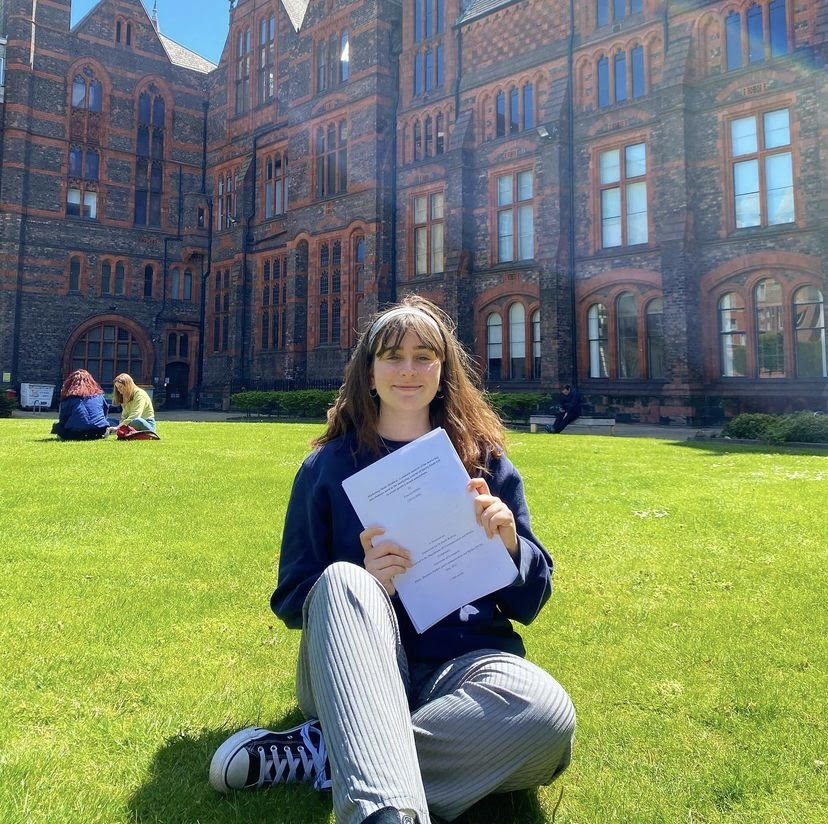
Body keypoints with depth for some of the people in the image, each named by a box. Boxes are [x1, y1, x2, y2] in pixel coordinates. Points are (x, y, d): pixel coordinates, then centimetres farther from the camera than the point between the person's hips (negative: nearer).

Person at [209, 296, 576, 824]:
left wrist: (509, 546, -14)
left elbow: (530, 602, 9)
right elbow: (291, 598, 3)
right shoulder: (327, 466, 5)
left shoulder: (484, 462, 7)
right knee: (340, 579, -32)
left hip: (461, 663, 2)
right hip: (350, 678, -1)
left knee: (546, 713, -31)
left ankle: (321, 755, -19)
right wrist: (361, 592, -18)